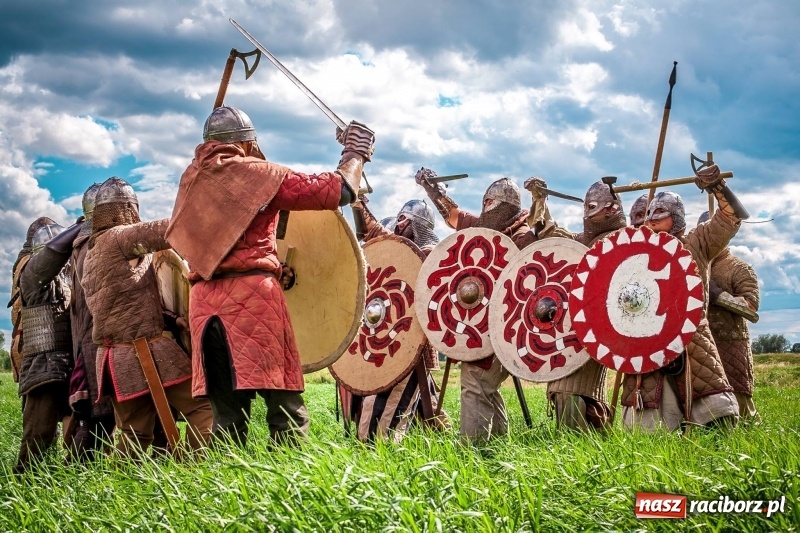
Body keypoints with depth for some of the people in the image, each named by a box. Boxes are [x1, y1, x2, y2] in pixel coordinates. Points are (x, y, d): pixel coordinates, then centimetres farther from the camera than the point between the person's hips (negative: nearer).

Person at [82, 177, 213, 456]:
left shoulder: (90, 254, 20)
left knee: (133, 434, 9)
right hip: (145, 351, -9)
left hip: (116, 357, 9)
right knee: (202, 406, -6)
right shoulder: (119, 237, -7)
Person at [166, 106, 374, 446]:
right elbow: (339, 190, 0)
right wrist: (355, 154, 18)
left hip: (204, 300, 6)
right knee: (285, 405, -5)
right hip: (252, 293, -6)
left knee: (226, 411, 7)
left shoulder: (192, 179, 17)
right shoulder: (256, 173, 1)